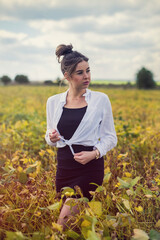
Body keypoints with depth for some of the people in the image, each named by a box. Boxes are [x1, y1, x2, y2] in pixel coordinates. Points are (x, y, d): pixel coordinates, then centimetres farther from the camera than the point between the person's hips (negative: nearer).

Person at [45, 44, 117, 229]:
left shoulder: (101, 99, -2)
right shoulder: (53, 102, 6)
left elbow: (110, 137, 3)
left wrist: (95, 153, -15)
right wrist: (51, 138, -8)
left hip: (90, 166, -3)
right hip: (64, 166, 4)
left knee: (63, 224, -10)